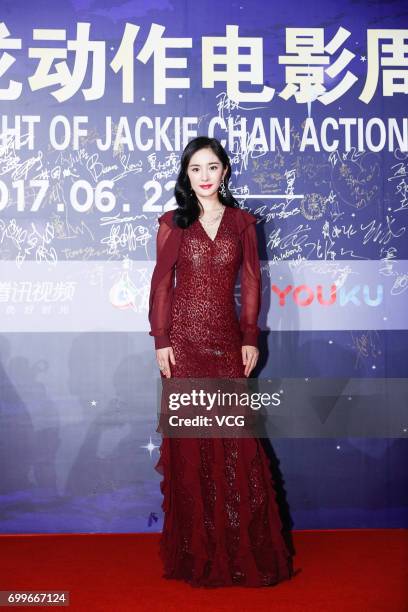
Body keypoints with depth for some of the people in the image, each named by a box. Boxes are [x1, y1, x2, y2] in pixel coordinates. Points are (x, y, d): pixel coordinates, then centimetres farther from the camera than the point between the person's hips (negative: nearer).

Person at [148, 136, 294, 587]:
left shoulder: (242, 222, 8)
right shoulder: (172, 223, 5)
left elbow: (251, 283, 7)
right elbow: (161, 283, 2)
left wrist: (250, 338, 0)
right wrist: (161, 341, -5)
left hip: (226, 339, 1)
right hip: (184, 338, -1)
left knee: (235, 437, -1)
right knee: (189, 436, 2)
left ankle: (244, 547, 12)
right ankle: (197, 549, 14)